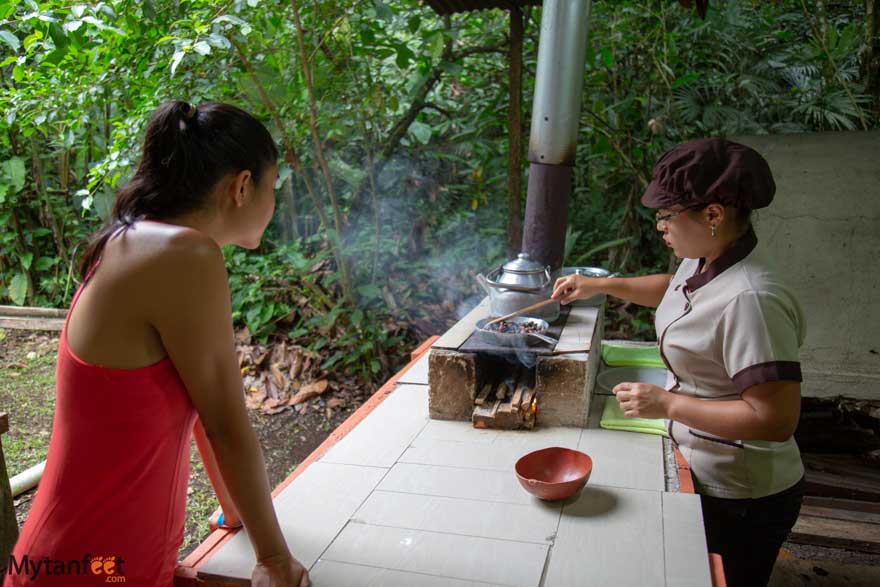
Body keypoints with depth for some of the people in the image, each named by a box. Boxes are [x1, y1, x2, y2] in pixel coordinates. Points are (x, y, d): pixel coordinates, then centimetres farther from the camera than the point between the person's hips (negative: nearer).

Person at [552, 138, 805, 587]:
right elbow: (675, 289, 21)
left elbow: (776, 419, -32)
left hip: (739, 500, -8)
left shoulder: (749, 300, -32)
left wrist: (667, 404, -28)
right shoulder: (706, 260, -3)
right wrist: (600, 285, 13)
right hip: (705, 473, 9)